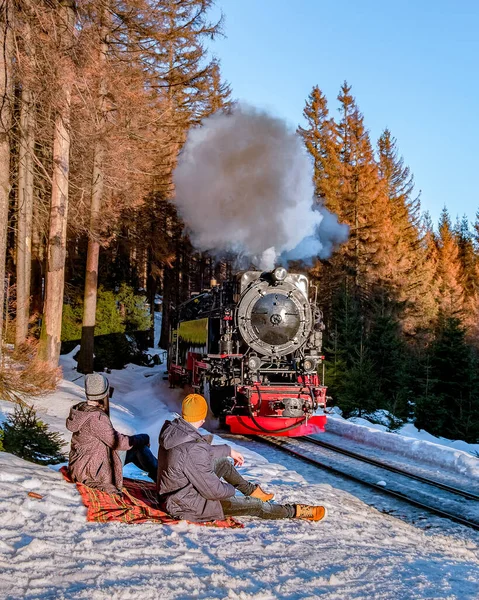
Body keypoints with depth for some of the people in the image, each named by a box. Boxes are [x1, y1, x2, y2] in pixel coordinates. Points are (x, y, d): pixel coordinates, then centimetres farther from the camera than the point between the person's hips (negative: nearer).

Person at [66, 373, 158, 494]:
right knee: (138, 446, -3)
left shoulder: (81, 409, 2)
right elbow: (117, 442, -23)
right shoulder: (96, 417, -26)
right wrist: (143, 438, -8)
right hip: (91, 474, -9)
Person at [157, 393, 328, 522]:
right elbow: (213, 491, -26)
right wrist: (230, 489, -5)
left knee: (222, 461, 20)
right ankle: (296, 511, 19)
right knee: (254, 505, 1)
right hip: (187, 505, -8)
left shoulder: (171, 429, -7)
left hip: (171, 491, 9)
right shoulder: (192, 450, -35)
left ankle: (252, 490, 40)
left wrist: (228, 451, 18)